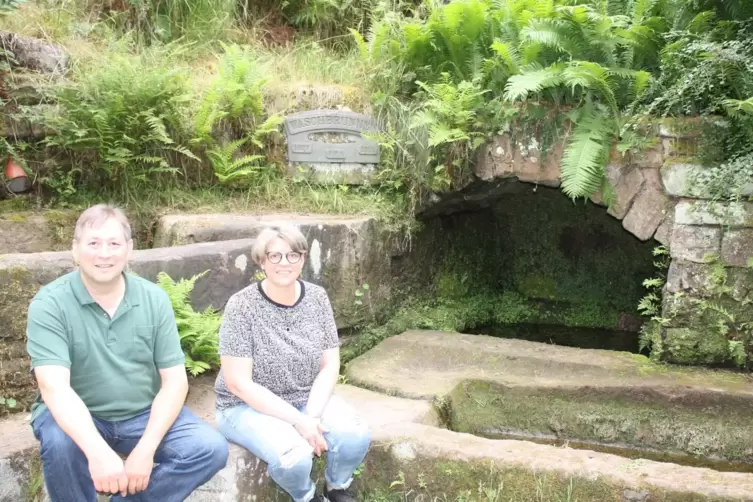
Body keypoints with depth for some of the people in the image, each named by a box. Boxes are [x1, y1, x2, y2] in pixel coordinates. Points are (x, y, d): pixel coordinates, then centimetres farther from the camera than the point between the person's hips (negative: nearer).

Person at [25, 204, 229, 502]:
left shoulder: (154, 299, -6)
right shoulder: (49, 304, -14)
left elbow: (175, 380, -7)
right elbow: (54, 387, -26)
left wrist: (146, 449, -19)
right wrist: (98, 452, -41)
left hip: (143, 414, 2)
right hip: (76, 418, -2)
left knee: (212, 449, -19)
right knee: (60, 442, -35)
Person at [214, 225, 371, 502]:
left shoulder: (317, 297, -4)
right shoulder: (241, 306, -17)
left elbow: (330, 365, -1)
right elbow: (238, 383, -19)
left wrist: (313, 415, -18)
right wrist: (298, 421, -24)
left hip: (308, 398, 4)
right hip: (249, 406, -4)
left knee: (356, 436, -21)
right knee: (293, 455, -31)